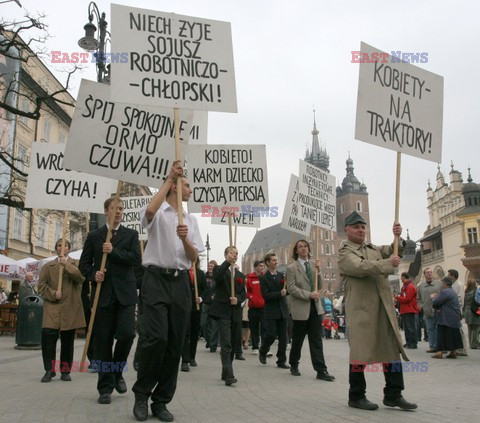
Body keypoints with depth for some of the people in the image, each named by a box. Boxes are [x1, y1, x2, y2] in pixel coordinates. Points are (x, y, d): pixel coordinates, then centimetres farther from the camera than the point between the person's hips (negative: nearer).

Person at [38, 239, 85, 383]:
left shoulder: (76, 264, 12)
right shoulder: (48, 266, 15)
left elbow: (80, 277, -8)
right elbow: (41, 285, 7)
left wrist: (66, 264, -15)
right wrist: (53, 294, -10)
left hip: (70, 308, 0)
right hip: (52, 307, 0)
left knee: (67, 341, 5)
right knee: (48, 336, -13)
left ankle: (65, 371, 16)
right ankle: (49, 370, 0)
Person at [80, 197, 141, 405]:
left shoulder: (131, 234, 9)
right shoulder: (94, 236, 11)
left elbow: (136, 259, -4)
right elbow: (84, 264, 9)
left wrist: (113, 252, -12)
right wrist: (93, 275, -10)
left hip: (125, 294, 0)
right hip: (102, 293, 1)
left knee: (127, 334, -12)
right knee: (102, 341, 2)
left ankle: (117, 372, 17)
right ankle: (105, 388, 13)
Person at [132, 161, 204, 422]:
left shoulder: (191, 220, 18)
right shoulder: (159, 212, 4)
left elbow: (194, 258, 11)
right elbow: (150, 210, -24)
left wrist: (185, 239, -10)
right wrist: (169, 178, -16)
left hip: (180, 282, 5)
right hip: (156, 279, -5)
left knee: (175, 344, 4)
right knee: (156, 338, -16)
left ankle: (161, 401, 16)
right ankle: (141, 394, 5)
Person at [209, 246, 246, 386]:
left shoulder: (240, 275, 19)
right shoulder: (219, 269, 4)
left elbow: (244, 294, 13)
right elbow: (217, 276, -21)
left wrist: (238, 299, -8)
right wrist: (227, 262, -30)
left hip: (236, 312, 6)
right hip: (223, 311, -6)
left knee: (234, 343, 10)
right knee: (226, 344, -14)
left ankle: (225, 373, 25)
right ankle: (229, 376, -18)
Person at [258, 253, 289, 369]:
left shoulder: (281, 275, 10)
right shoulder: (264, 278, -4)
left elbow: (286, 291, 9)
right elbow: (266, 295, -12)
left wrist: (286, 290, -12)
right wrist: (280, 294, -20)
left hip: (283, 310, 4)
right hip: (271, 311, -4)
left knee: (283, 337, 4)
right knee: (272, 334, -6)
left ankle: (281, 361, 12)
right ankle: (263, 352, 22)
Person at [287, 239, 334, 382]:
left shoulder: (313, 265, 11)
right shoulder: (291, 268, -3)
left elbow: (319, 286, 8)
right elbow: (291, 288, -11)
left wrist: (318, 270, -7)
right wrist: (309, 295, -19)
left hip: (315, 307, 4)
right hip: (301, 308, -3)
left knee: (317, 341, 1)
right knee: (297, 340, 10)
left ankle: (321, 371, 1)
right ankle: (294, 365, 29)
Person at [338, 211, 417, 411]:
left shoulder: (373, 248, 21)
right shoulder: (345, 253, -3)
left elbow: (393, 251, 19)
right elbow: (361, 267, -20)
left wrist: (397, 237, -1)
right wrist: (388, 263, -15)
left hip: (384, 307, 7)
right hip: (361, 309, -7)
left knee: (392, 349, 8)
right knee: (360, 352, 0)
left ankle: (393, 395, 19)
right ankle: (356, 397, 14)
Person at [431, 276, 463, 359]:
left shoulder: (445, 292, -16)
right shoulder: (452, 292, 17)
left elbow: (436, 303, -15)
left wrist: (433, 298, 4)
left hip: (447, 319, -9)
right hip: (454, 318, 9)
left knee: (442, 335, -5)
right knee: (453, 335, 12)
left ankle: (440, 352, -5)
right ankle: (453, 352, 15)